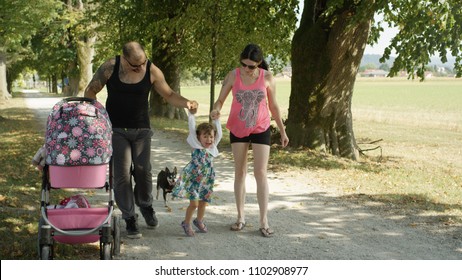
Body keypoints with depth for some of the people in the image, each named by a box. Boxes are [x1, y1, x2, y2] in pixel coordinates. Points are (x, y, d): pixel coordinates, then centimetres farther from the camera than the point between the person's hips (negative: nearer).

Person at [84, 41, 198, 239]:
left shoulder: (152, 71, -7)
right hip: (116, 129, -1)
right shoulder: (110, 68, -11)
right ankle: (129, 218, 8)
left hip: (141, 129, 1)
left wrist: (186, 103, -17)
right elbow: (90, 92, 1)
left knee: (143, 171, 1)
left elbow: (169, 95, 2)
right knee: (122, 174, -5)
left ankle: (145, 205, 31)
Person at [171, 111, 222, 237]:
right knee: (194, 203, -7)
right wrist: (191, 115, -11)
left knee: (203, 202, 14)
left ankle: (199, 221, 37)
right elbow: (192, 129, -12)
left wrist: (216, 120, 6)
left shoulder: (212, 148, 3)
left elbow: (219, 134, 9)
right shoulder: (196, 146, -8)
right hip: (193, 178, -5)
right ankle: (186, 223, 12)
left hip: (206, 180, 5)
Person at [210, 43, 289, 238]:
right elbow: (220, 100, -9)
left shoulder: (267, 77, -11)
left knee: (260, 173, -6)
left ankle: (264, 221, -3)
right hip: (238, 129, 1)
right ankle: (240, 217, 17)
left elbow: (273, 106, 0)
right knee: (240, 172, 7)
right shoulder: (233, 75, -11)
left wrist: (282, 131, 5)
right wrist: (216, 110, -33)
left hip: (261, 129, -1)